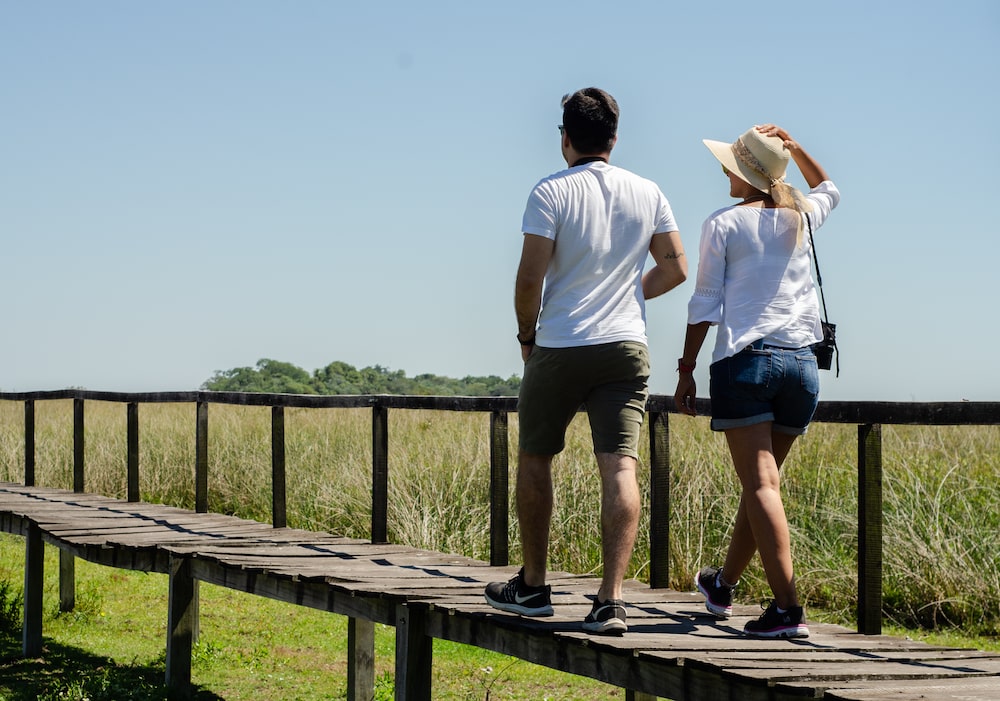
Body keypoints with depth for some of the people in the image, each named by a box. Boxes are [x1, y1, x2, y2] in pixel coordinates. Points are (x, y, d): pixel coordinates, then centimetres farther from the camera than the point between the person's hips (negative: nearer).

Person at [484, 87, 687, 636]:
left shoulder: (552, 193, -8)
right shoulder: (647, 194, 5)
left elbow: (530, 278, -12)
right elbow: (675, 269, 10)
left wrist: (526, 334, 4)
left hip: (558, 348, -3)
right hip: (626, 348, 3)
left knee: (534, 460, 15)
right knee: (620, 468, -4)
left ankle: (532, 586, 25)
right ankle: (610, 600, -14)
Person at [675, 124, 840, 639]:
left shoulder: (723, 225, -2)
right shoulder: (801, 219, 11)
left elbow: (705, 304, -3)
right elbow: (829, 190, 35)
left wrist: (686, 369, 4)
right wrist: (794, 147, 22)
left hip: (745, 360, -5)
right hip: (801, 362, 5)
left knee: (760, 484, -9)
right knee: (761, 479, 16)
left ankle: (787, 607, -20)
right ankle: (723, 585, 33)